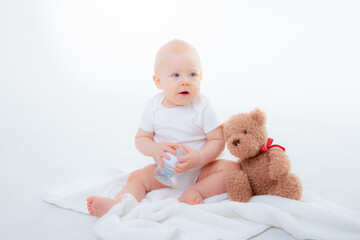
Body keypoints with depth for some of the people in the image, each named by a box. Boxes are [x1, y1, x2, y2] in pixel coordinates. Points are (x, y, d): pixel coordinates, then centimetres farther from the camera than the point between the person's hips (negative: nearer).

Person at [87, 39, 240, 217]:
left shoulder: (202, 106, -12)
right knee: (138, 177, -18)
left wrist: (198, 158, -31)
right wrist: (155, 148, -23)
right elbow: (141, 139, 0)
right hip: (165, 172, 2)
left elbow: (217, 140, -12)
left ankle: (197, 191, -31)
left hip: (200, 170, -1)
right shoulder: (154, 107, -6)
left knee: (232, 168, -23)